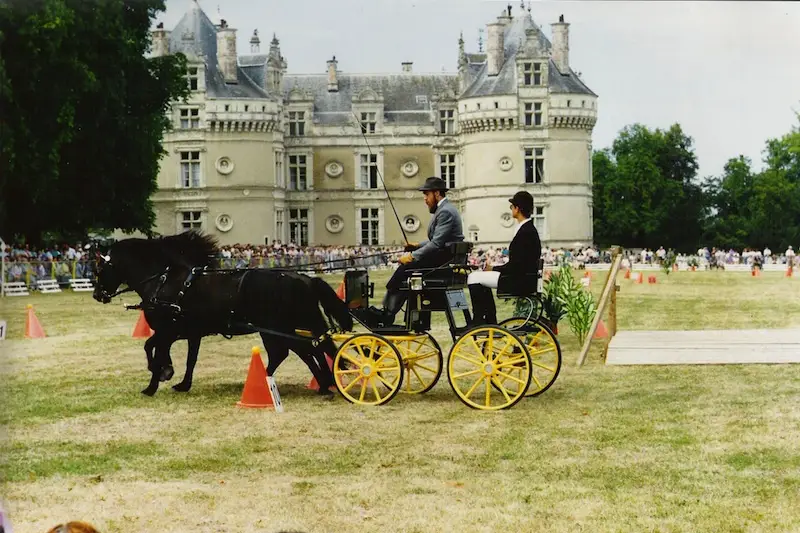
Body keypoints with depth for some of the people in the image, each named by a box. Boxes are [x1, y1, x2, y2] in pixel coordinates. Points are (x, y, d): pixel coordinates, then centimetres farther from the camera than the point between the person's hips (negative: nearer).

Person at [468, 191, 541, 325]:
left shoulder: (525, 232, -19)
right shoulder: (529, 229, 13)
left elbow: (515, 266, -21)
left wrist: (493, 269, -8)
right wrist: (494, 268, 9)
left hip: (520, 282, -11)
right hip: (523, 279, 11)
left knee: (474, 278, -8)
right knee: (480, 278, 23)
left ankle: (479, 322, -2)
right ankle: (490, 322, 20)